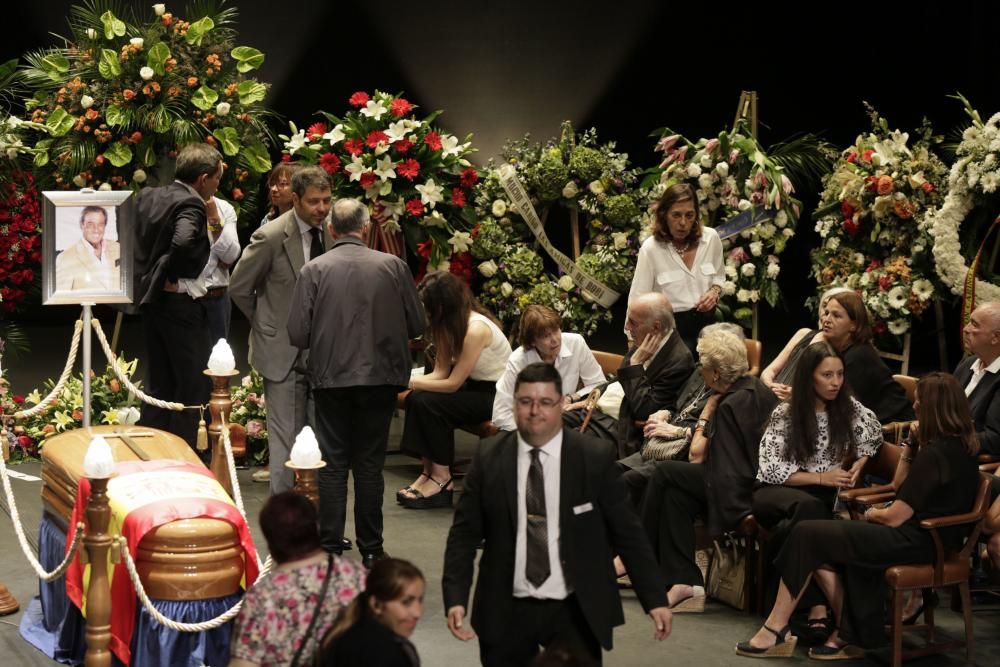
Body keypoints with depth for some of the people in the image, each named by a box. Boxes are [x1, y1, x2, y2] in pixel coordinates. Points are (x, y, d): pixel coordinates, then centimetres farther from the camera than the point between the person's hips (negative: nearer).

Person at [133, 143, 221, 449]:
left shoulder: (148, 196, 9)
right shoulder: (191, 204, -17)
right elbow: (183, 242, -34)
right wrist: (173, 276, -18)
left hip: (150, 300, 9)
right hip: (180, 302, -9)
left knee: (160, 385, 16)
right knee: (194, 385, 0)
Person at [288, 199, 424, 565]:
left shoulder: (314, 270, -6)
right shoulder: (393, 266, -4)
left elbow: (297, 334, -8)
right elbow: (416, 325, 0)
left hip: (331, 378, -1)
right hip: (380, 377, 1)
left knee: (333, 464, 10)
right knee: (370, 464, 10)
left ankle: (331, 548, 12)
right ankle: (371, 549, 13)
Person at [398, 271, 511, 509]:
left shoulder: (476, 329, -26)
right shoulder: (449, 324, 1)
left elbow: (452, 383, -23)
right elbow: (440, 372, -2)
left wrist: (410, 383, -19)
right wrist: (406, 381, -18)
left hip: (496, 394, -9)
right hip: (474, 387, 9)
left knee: (429, 403, -24)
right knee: (416, 398, -13)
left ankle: (441, 478, -11)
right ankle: (428, 471, -11)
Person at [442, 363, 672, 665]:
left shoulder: (595, 457, -5)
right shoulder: (489, 458, -1)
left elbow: (627, 533, 0)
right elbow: (464, 533, 1)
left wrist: (655, 599, -2)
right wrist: (455, 597, -10)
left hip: (576, 611, -1)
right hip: (507, 611, 2)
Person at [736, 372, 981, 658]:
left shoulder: (935, 454, -21)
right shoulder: (960, 445, 10)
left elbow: (894, 517, -20)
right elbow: (899, 485, 20)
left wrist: (872, 513, 2)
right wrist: (912, 444, 8)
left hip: (914, 541, -10)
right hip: (928, 535, 10)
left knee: (806, 535, -7)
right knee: (822, 550, 7)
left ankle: (775, 631, 1)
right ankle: (848, 635, 2)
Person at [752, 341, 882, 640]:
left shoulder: (849, 408, 5)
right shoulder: (784, 414, -3)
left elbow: (872, 437, 18)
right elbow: (771, 468, -7)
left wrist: (857, 466, -1)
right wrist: (821, 478, -15)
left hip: (825, 497, 2)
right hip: (776, 493, -2)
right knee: (810, 506, -39)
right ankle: (819, 606, -45)